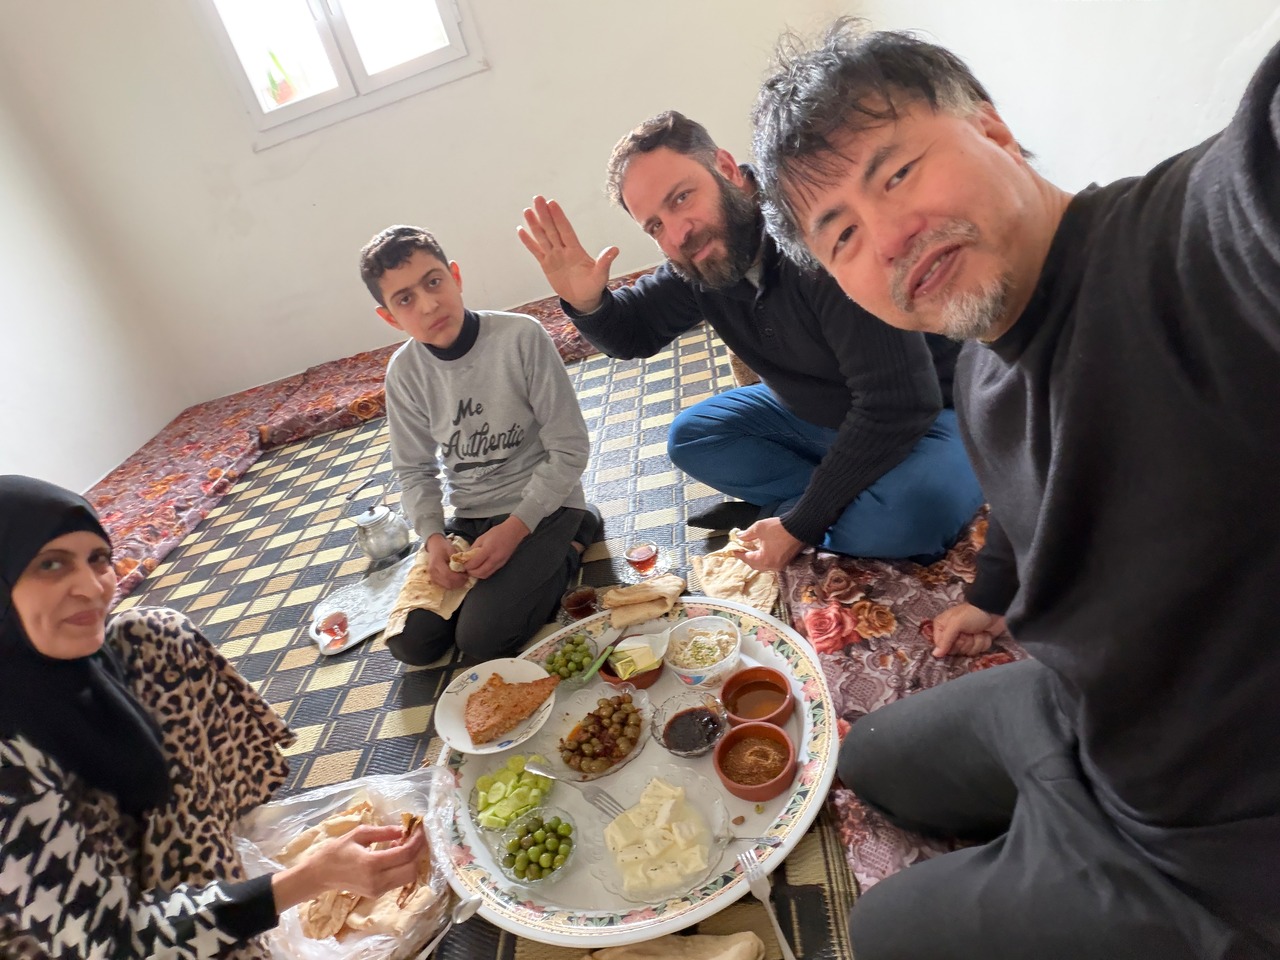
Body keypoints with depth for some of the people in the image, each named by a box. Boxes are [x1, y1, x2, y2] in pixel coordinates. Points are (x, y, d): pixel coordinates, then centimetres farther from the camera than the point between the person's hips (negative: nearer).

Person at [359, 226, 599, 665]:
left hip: (542, 504, -4)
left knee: (481, 638, -18)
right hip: (469, 515, 5)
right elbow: (414, 469, 6)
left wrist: (515, 528, -21)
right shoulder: (404, 372, -6)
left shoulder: (521, 336, -19)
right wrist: (433, 537, -12)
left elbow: (570, 449, -15)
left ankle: (572, 540, 3)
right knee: (411, 643, -5)